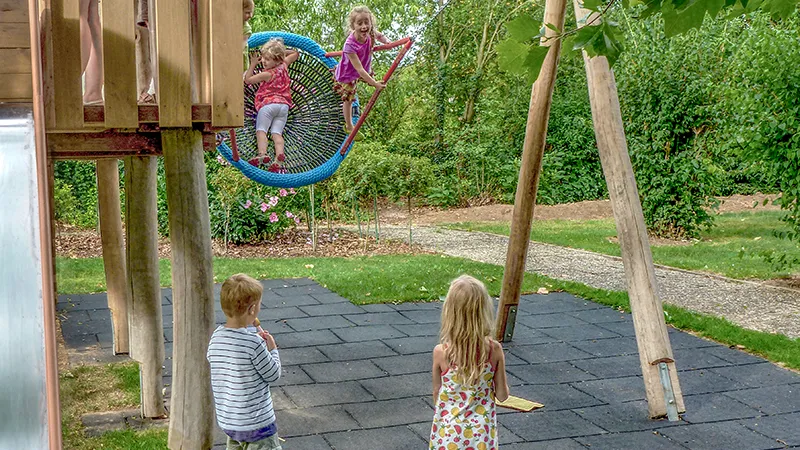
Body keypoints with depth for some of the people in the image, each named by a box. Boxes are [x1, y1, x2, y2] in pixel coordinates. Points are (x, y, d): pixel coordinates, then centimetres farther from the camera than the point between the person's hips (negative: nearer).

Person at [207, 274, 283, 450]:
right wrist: (272, 349, 3)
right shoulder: (253, 343, -23)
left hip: (227, 422, 7)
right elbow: (273, 375, -12)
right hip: (257, 423, -7)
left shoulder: (216, 338, -3)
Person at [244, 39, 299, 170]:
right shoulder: (284, 65, 8)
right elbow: (295, 54, 28)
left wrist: (253, 64, 9)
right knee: (277, 132, -2)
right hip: (284, 104, 7)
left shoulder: (267, 74, -8)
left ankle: (262, 153, -30)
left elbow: (247, 79, 4)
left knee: (261, 129, -10)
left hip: (268, 104, -7)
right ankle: (279, 156, -23)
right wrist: (282, 51, 22)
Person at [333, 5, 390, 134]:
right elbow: (359, 69, -41)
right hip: (347, 74, -6)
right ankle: (349, 127, 31)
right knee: (348, 99, 9)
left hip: (363, 69, 6)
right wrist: (375, 84, -43)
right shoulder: (350, 45, -44)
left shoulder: (370, 33, -27)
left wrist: (387, 42, -20)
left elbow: (380, 36, 1)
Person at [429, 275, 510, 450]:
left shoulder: (441, 352, -18)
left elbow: (436, 393, -3)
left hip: (449, 433, -1)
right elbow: (502, 395, -5)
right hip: (481, 432, 1)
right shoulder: (494, 350, -15)